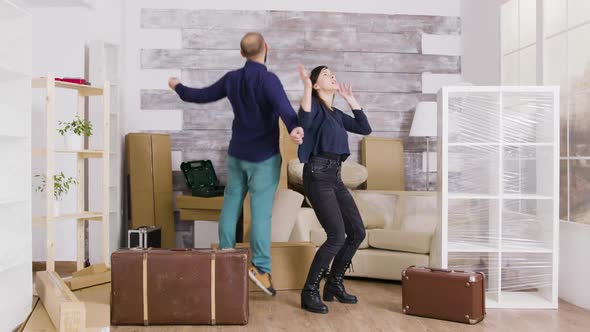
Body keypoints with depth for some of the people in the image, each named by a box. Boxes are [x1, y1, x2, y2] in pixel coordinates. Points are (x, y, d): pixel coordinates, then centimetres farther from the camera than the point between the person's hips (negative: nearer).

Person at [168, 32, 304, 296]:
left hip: (237, 154, 6)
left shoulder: (232, 79, 4)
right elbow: (282, 106, -34)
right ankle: (261, 267, -11)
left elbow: (202, 96, 15)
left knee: (230, 206, 13)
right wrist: (294, 127, -52)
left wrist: (179, 88, 33)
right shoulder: (268, 79, -14)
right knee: (261, 212, -7)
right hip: (264, 157, -5)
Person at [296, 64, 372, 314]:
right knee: (337, 236, -15)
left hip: (335, 177, 9)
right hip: (318, 176, -8)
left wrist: (351, 99, 22)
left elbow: (365, 128, 19)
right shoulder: (315, 105, -2)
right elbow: (304, 120, -25)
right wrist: (306, 86, -24)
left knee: (357, 232, 6)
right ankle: (309, 292, -3)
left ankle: (334, 284, 20)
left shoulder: (337, 114, 21)